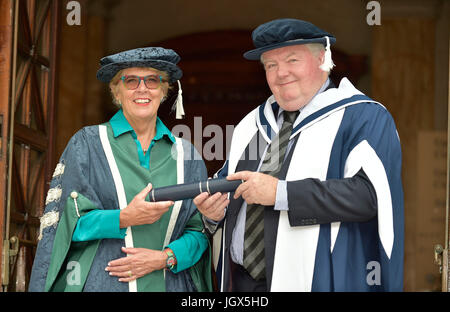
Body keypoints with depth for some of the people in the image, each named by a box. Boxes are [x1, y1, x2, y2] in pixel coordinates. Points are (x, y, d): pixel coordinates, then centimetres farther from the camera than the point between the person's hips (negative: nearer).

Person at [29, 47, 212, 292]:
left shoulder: (186, 155, 8)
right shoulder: (87, 143, 2)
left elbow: (200, 231, 6)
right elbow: (71, 223, -4)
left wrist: (166, 258, -11)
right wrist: (124, 218, -19)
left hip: (167, 284, 2)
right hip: (100, 284, -2)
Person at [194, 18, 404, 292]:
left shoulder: (364, 118, -6)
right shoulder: (253, 124, 16)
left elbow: (371, 193, -20)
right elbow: (226, 185, 21)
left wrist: (282, 193, -21)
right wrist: (214, 210, -3)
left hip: (319, 282, -5)